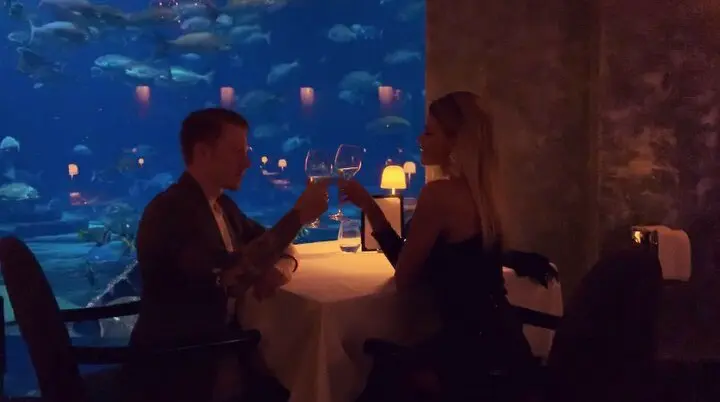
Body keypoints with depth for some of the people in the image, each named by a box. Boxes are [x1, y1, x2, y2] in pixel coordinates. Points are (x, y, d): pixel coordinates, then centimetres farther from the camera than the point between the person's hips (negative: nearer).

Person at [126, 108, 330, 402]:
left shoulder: (222, 205, 8)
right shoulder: (170, 211, -21)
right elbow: (231, 277, -31)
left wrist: (277, 267, -10)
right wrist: (298, 215, -26)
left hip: (220, 341, 8)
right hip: (179, 363, -8)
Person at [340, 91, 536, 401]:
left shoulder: (439, 194, -19)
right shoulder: (483, 190, 7)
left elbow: (404, 279, -9)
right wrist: (368, 205, 9)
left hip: (473, 349, -8)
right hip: (500, 338, 8)